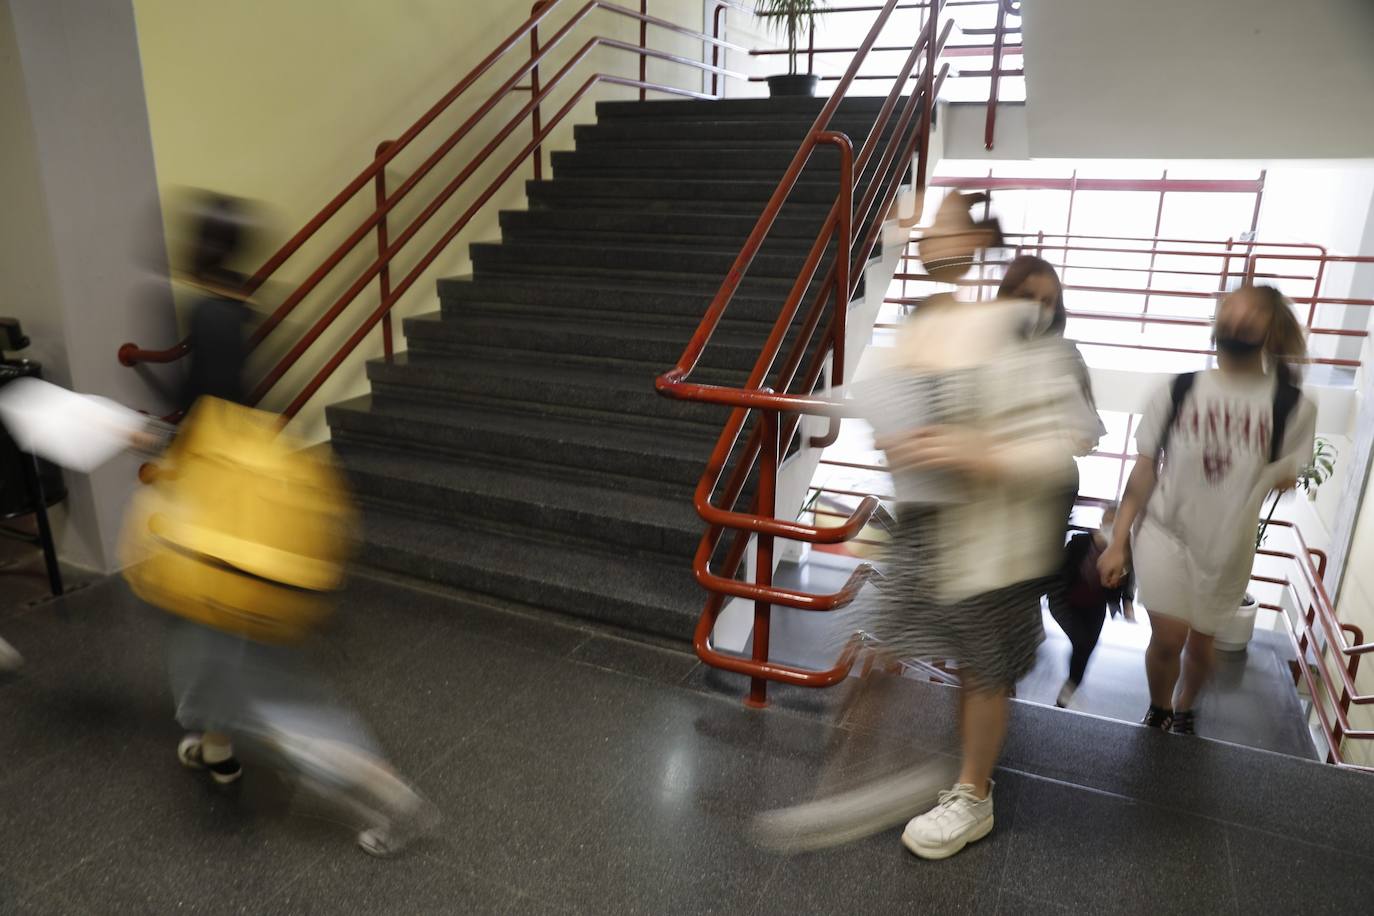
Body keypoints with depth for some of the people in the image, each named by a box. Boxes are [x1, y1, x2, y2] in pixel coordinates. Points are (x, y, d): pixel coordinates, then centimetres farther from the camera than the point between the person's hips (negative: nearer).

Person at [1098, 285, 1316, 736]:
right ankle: (1158, 712, 21)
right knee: (1168, 636, -9)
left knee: (1200, 642, 14)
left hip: (1227, 546, 1)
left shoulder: (1294, 407, -9)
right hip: (1164, 531, -1)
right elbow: (1145, 469, -4)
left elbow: (1283, 478, 6)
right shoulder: (1176, 391, -8)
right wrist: (1118, 541, -5)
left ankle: (1183, 711, 44)